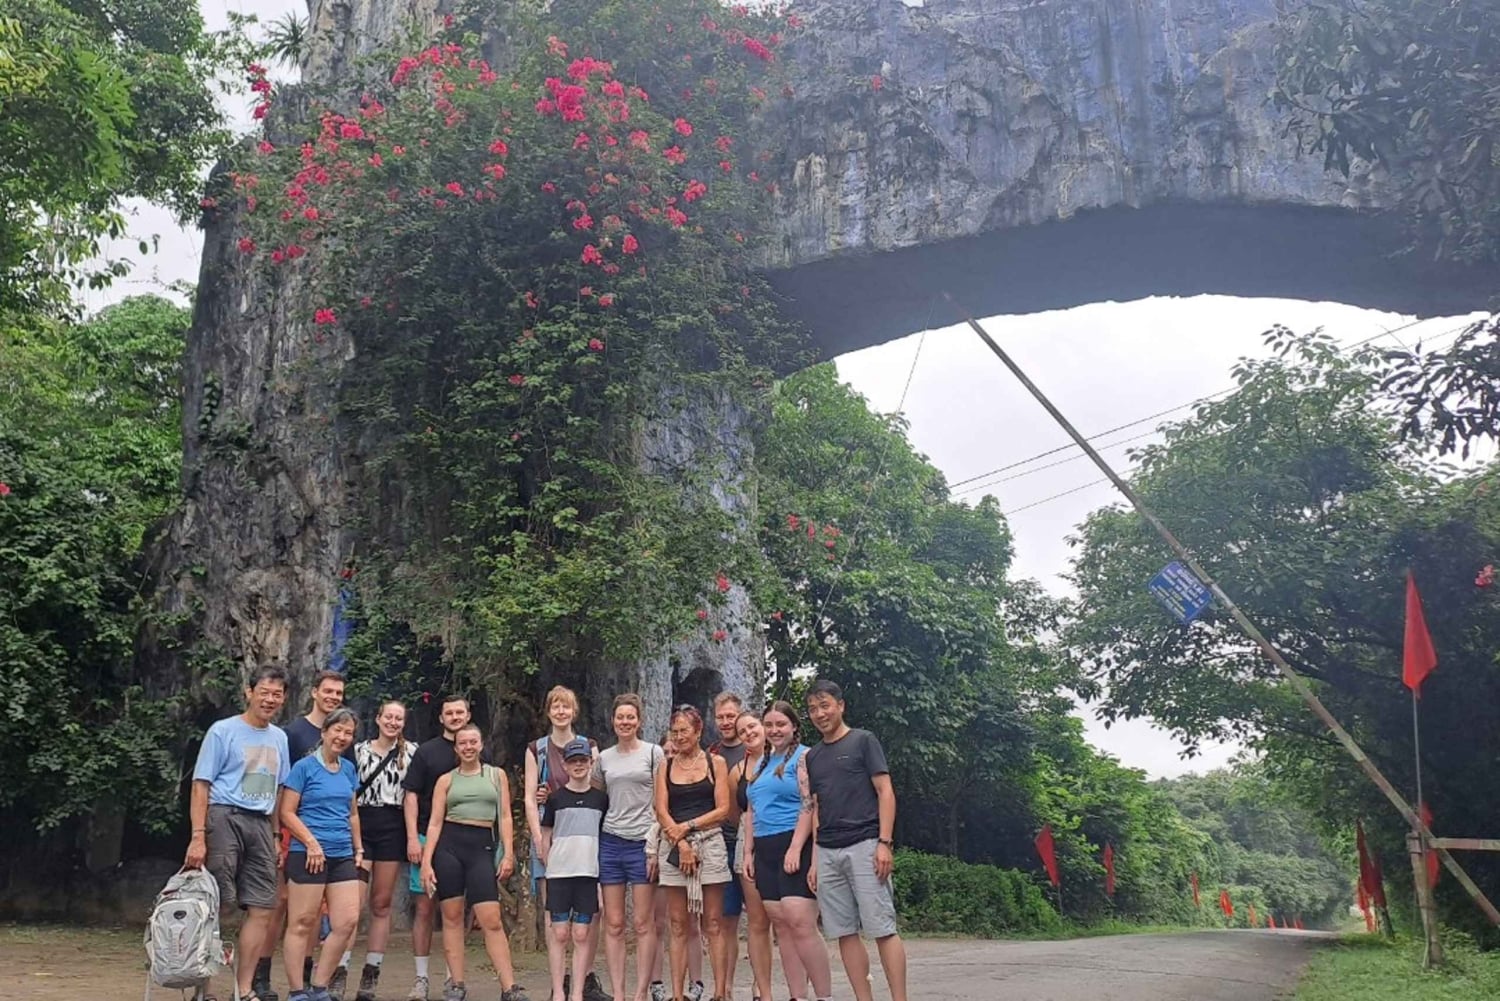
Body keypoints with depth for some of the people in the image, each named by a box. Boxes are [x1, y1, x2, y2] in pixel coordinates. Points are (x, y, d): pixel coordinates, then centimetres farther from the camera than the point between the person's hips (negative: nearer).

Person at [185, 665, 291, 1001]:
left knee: (262, 910, 2)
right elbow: (201, 785, -6)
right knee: (220, 908, -5)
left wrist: (276, 836, 12)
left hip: (261, 824, 5)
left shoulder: (279, 738, 15)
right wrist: (198, 836, -15)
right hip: (224, 818, -5)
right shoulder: (223, 731, -1)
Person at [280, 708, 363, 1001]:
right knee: (302, 924, -1)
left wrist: (359, 849, 16)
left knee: (347, 922, -1)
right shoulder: (304, 767, -4)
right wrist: (312, 843, -14)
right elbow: (287, 813, -6)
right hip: (308, 855, -6)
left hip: (343, 856, 6)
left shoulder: (348, 769, 14)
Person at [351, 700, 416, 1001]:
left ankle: (371, 975, 11)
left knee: (382, 904, 5)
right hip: (361, 826, 0)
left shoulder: (411, 751, 7)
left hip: (393, 829, 0)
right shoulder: (359, 749, 9)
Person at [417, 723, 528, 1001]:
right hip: (448, 845, 1)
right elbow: (435, 822, 6)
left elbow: (505, 817, 9)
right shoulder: (446, 780, 10)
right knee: (452, 917, 2)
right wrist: (426, 861, -4)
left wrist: (508, 854, -1)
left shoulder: (497, 775, 12)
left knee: (492, 920, -7)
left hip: (482, 847, -1)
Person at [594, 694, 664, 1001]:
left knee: (644, 924, -3)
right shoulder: (604, 758, 13)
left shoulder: (653, 752, 3)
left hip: (643, 842, -3)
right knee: (614, 924, 2)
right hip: (610, 842, 3)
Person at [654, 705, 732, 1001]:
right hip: (674, 846, 2)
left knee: (713, 924, -1)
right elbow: (662, 812, 3)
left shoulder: (715, 763, 6)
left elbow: (722, 809, 0)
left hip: (709, 843, -2)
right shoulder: (666, 768, 11)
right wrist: (681, 844, -10)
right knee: (678, 926, 3)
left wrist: (687, 826, -10)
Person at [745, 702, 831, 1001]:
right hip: (765, 850, 8)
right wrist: (748, 852, 14)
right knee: (781, 927, 5)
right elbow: (751, 812, 22)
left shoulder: (803, 757, -2)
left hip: (795, 846, -7)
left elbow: (809, 805, -12)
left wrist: (795, 849, -19)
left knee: (800, 924, -15)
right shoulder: (761, 763, 20)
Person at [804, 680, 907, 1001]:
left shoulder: (863, 741, 2)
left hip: (863, 847, -5)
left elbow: (885, 792, -3)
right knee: (844, 933, 4)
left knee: (882, 929, -7)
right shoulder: (812, 757, 17)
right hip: (827, 854, 6)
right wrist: (814, 860, 11)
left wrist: (884, 843, -13)